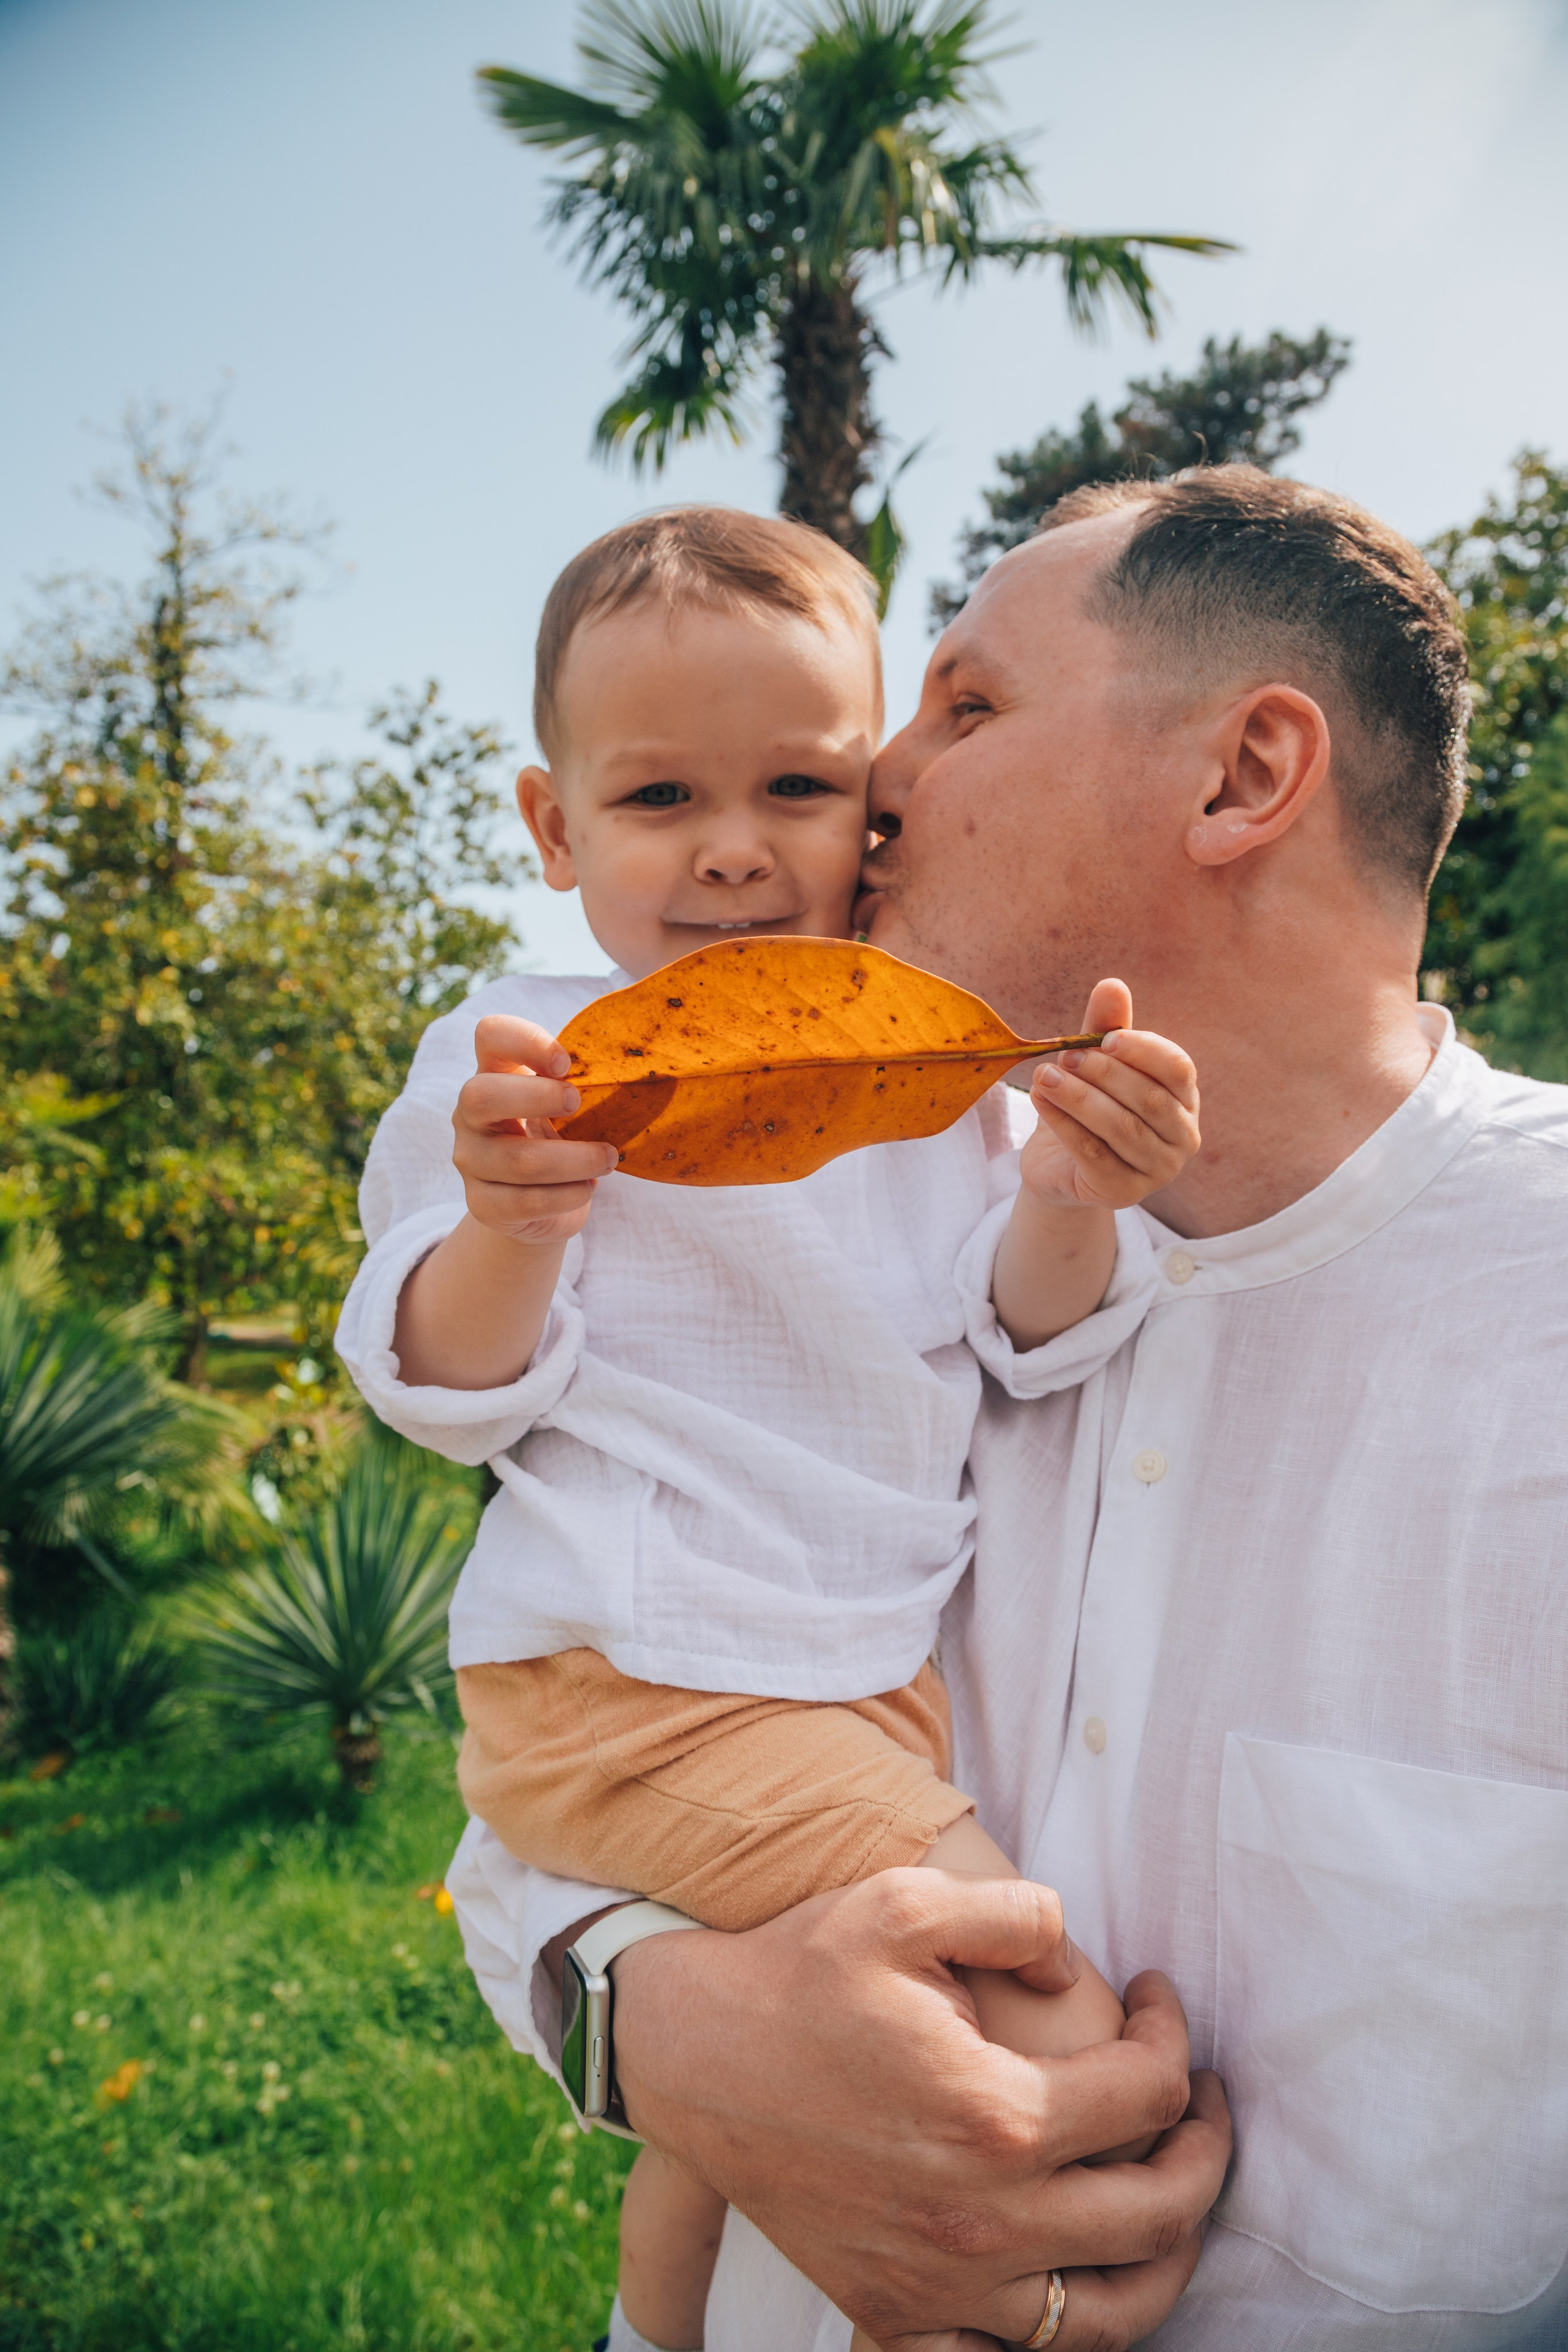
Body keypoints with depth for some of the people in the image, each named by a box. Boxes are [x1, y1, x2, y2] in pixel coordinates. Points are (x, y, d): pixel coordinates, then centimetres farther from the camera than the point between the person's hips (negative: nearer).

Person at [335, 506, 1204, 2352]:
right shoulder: (524, 1062, -8)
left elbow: (1011, 1342, 8)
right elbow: (449, 1395, -9)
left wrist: (1069, 1204, -14)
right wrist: (510, 1225, -30)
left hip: (882, 1672, 6)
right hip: (637, 1689, -6)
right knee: (1047, 2037, -18)